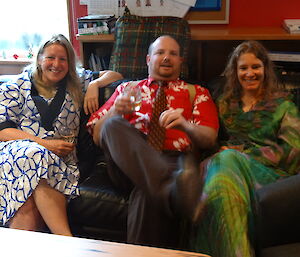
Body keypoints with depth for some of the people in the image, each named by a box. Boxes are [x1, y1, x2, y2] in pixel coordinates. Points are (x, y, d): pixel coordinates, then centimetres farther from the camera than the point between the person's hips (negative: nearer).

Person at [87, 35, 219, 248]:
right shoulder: (127, 88, 26)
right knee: (114, 125, -31)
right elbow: (97, 135, 17)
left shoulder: (197, 93, 23)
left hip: (174, 160, -2)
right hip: (127, 164, 2)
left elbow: (209, 139, 8)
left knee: (147, 192, -38)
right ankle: (171, 187, -48)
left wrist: (185, 125, -14)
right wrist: (115, 112, -4)